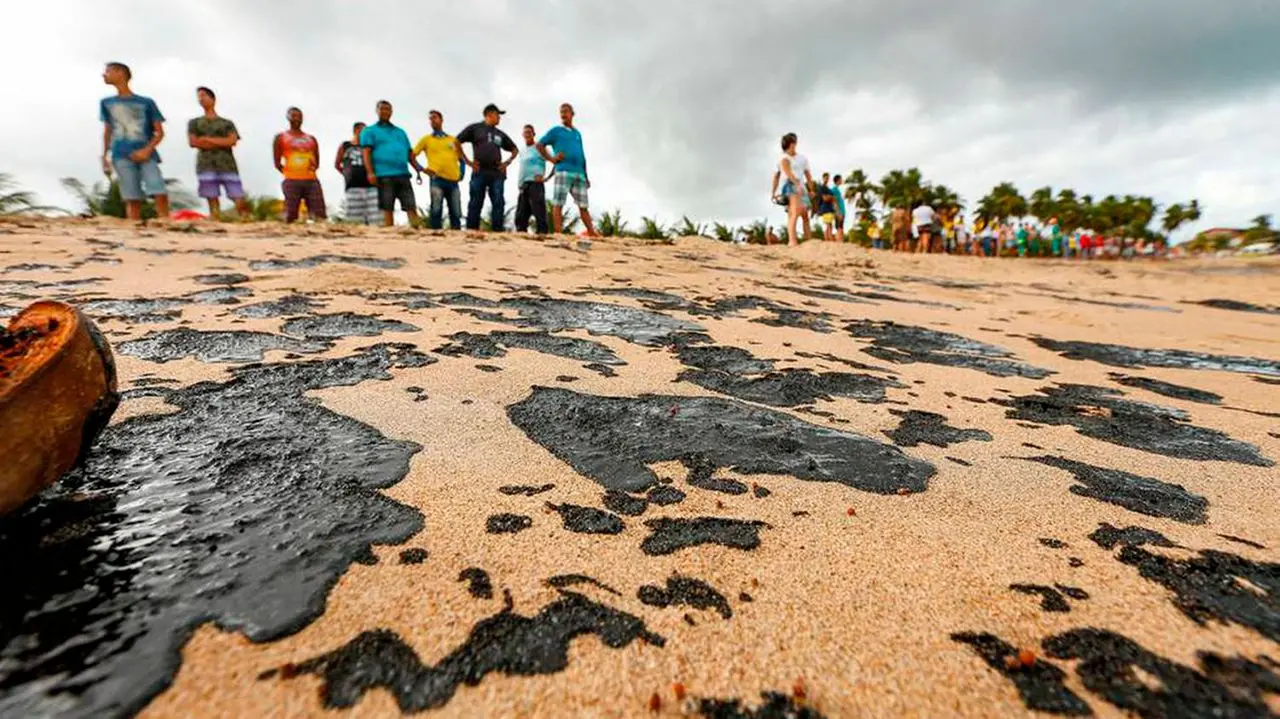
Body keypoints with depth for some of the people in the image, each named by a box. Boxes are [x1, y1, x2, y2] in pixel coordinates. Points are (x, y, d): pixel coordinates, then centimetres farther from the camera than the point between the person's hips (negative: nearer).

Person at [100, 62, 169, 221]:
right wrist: (104, 157, 13)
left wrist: (147, 150, -10)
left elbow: (160, 132, 5)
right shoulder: (106, 103, 19)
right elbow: (107, 131, 21)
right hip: (122, 157, 2)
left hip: (146, 155, -2)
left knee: (161, 194, -20)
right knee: (132, 200, -7)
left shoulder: (146, 102, 10)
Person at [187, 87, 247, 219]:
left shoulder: (227, 123, 17)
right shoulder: (194, 122, 19)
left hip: (227, 165, -1)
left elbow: (232, 141, 0)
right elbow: (193, 142, 5)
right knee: (213, 201, -7)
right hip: (206, 167, 1)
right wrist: (221, 143, 0)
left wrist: (207, 139, 0)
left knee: (239, 200, -11)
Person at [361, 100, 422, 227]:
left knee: (411, 207, -7)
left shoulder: (400, 132, 27)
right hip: (384, 175, -3)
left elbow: (410, 154, 24)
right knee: (387, 208, -6)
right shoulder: (370, 131, 14)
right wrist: (371, 172, -12)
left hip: (403, 174, 3)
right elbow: (366, 153, 3)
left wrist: (418, 170, 11)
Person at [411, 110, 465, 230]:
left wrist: (461, 173, 8)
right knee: (436, 211, -9)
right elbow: (412, 156, 11)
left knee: (456, 214, 0)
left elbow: (461, 159, 24)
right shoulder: (426, 139, 13)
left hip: (453, 180, 2)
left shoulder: (453, 139, 19)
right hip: (437, 179, -2)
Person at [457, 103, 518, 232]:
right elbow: (457, 143, 7)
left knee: (498, 204, -6)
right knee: (475, 204, -5)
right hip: (479, 172, -4)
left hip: (497, 173, 4)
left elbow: (515, 149, 31)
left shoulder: (500, 134, 22)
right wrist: (467, 161, 0)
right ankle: (471, 232, -4)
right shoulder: (475, 128, 11)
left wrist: (507, 162, 14)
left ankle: (497, 231, -6)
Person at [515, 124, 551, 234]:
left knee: (538, 211, -15)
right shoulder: (523, 151, 23)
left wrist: (547, 177, -13)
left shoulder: (539, 148, 2)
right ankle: (520, 232, 8)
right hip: (523, 185, 8)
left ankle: (542, 232, -18)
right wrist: (520, 185, 17)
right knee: (521, 213, 5)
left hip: (535, 184, -8)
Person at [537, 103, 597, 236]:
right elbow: (540, 145, 8)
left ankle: (592, 233, 3)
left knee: (583, 205, 3)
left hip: (579, 173, 4)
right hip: (563, 171, -4)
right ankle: (558, 234, -13)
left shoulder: (577, 133, 24)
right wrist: (552, 159, -3)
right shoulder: (556, 130, 11)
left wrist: (586, 175, 16)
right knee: (558, 203, -10)